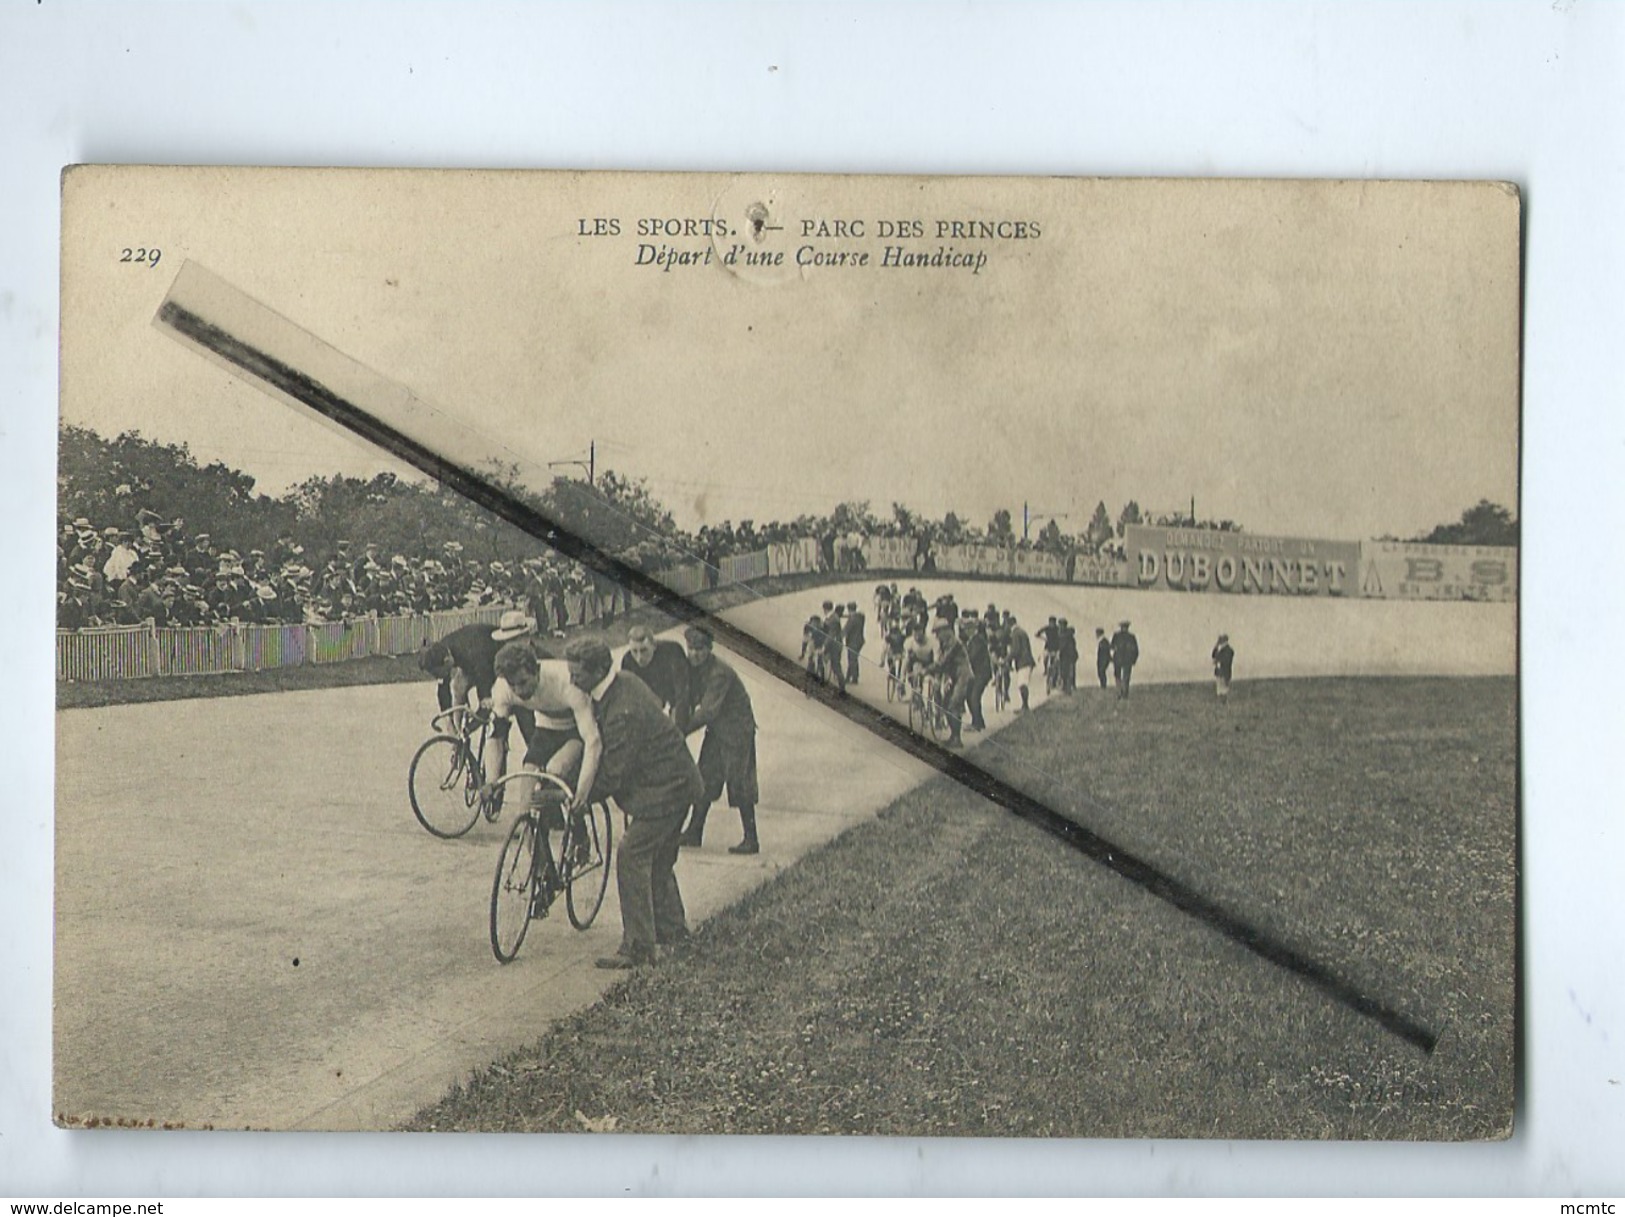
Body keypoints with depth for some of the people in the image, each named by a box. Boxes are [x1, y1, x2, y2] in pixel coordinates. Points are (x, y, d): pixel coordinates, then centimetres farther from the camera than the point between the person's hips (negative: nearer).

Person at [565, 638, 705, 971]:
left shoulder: (624, 711, -29)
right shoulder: (622, 681, 1)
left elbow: (613, 773, -23)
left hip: (663, 789, -10)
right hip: (673, 781, 10)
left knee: (631, 857, -9)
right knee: (659, 861, 20)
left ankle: (639, 948, -6)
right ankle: (672, 931, 34)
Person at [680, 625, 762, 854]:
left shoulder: (720, 673, -25)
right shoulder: (691, 667, 0)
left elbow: (708, 711, -28)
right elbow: (688, 699, 7)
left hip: (736, 730, -8)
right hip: (716, 731, 8)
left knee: (740, 784, -7)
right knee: (705, 780, 10)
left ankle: (751, 840, -2)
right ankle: (694, 833, 19)